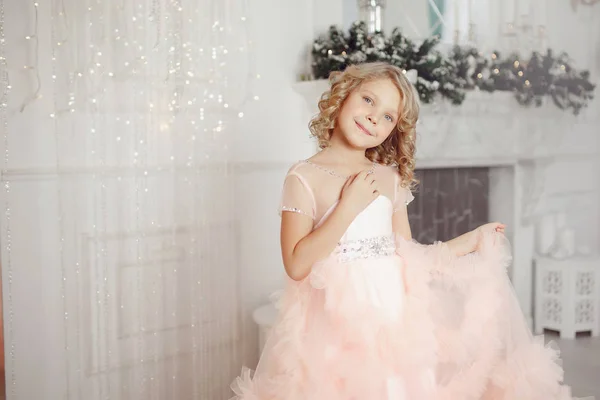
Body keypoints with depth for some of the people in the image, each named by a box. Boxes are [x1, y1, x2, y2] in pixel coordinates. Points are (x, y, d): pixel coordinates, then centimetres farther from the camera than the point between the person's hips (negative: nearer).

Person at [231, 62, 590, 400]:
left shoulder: (391, 180, 8)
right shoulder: (304, 178, -6)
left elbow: (408, 258, 11)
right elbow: (297, 265, -15)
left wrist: (472, 241, 14)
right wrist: (349, 207, -17)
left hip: (394, 321, 4)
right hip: (336, 325, -4)